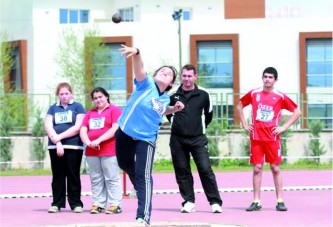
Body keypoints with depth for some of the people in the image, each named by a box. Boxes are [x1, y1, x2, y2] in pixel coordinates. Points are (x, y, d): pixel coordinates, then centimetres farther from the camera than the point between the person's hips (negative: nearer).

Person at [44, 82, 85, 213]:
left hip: (74, 147, -3)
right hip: (55, 147, 3)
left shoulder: (77, 107, 5)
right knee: (57, 176, 3)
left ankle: (76, 203, 1)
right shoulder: (53, 108, 14)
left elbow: (78, 127, -6)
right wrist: (57, 142, -11)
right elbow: (48, 126, 3)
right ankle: (57, 204, 6)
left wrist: (60, 136, -10)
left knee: (73, 175, -2)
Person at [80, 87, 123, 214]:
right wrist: (88, 142, -10)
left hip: (109, 151, -6)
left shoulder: (114, 110, 1)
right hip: (92, 151, 6)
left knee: (112, 178, -6)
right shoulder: (90, 113, 19)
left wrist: (98, 140, -16)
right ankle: (98, 204, 8)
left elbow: (116, 128, -12)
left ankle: (115, 204, -6)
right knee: (96, 180, 5)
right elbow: (83, 130, 11)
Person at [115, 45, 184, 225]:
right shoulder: (146, 85, -11)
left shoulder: (165, 99, 2)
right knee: (125, 164, 23)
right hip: (125, 133, 0)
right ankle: (140, 188, 53)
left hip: (146, 139, 0)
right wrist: (136, 54, -53)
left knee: (144, 176, -13)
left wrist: (174, 109, 9)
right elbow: (139, 69, -34)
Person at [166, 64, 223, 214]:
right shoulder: (173, 94, 2)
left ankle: (215, 202, -6)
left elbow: (208, 113, 16)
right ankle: (188, 202, 9)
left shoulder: (203, 94, 1)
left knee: (205, 169, -9)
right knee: (182, 171, 2)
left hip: (198, 139, -1)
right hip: (178, 140, 1)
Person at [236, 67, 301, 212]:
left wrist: (284, 127, -3)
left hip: (272, 138, -1)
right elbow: (239, 106, 20)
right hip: (256, 137, 1)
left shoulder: (280, 96, 0)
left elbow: (297, 112, 4)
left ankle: (280, 201, 6)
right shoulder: (254, 94, 6)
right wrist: (244, 124, 11)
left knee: (275, 168, 2)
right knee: (257, 168, 1)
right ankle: (256, 202, 3)